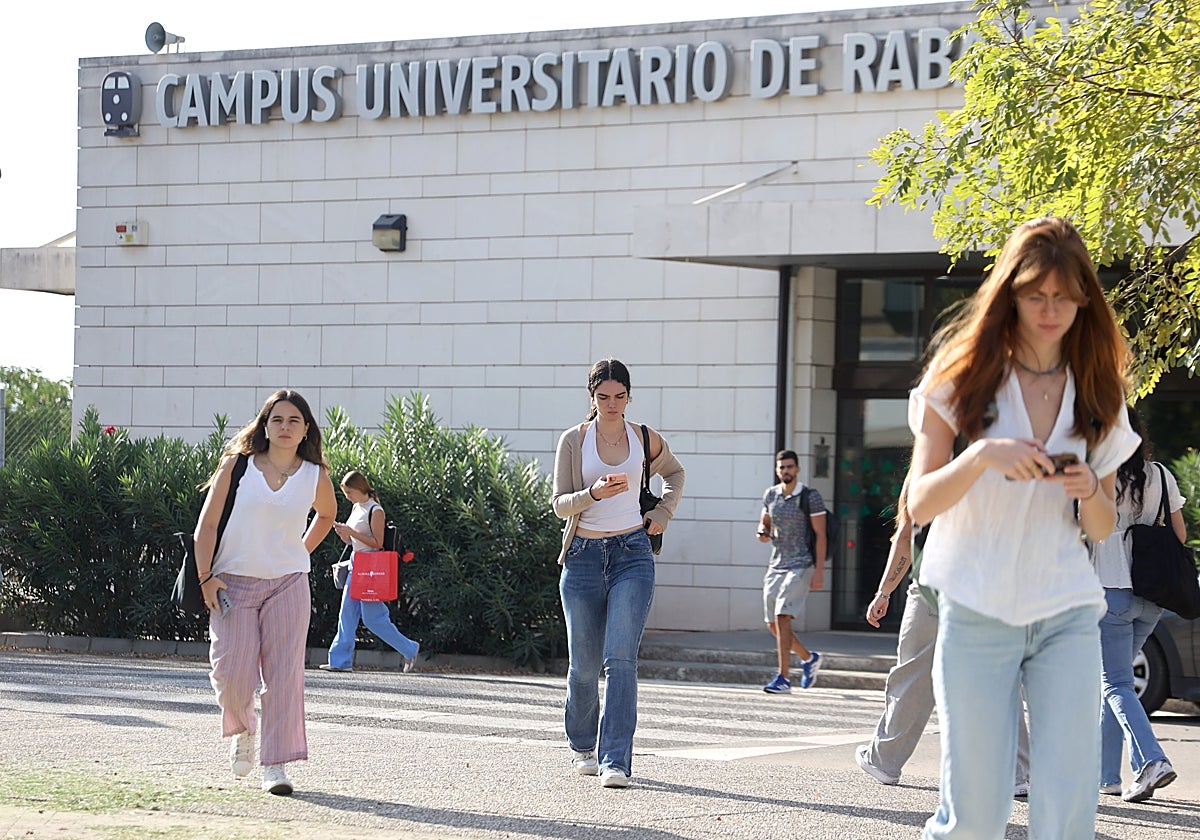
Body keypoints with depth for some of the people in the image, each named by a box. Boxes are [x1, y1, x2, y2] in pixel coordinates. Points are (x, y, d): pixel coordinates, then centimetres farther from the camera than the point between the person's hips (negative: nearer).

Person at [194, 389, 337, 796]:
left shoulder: (315, 477, 4)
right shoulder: (237, 466, -1)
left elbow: (327, 514, 27)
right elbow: (207, 524, 0)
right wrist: (206, 577, -9)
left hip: (288, 583, 1)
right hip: (234, 581, -1)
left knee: (284, 673, -8)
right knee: (234, 671, -8)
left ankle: (276, 766, -5)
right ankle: (242, 729, 25)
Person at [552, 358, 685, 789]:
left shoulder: (645, 439, 5)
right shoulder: (573, 440, 0)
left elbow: (674, 472, 26)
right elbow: (560, 504, -4)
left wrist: (664, 512, 10)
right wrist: (594, 493, -23)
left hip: (632, 554, 0)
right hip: (583, 555, 0)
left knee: (620, 658, -15)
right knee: (584, 664, 6)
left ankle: (616, 761, -17)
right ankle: (583, 747, 31)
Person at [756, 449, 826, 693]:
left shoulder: (810, 497, -6)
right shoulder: (770, 495, 10)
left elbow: (820, 535, -7)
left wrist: (819, 571, -13)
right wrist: (763, 533, -1)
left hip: (801, 565, -7)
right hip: (776, 565, 7)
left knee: (782, 617, -19)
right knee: (773, 624, 7)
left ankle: (783, 678, -18)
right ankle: (808, 658, 31)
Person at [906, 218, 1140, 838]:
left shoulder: (1096, 392, 9)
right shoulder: (965, 376, 1)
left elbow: (1102, 529, 14)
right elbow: (919, 504, -5)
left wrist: (1090, 492, -9)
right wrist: (980, 456, -24)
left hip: (1067, 614, 2)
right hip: (977, 611, -2)